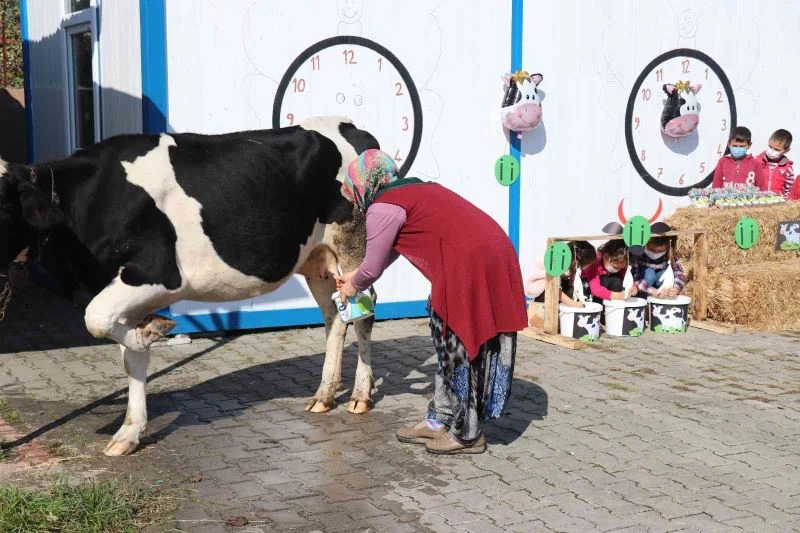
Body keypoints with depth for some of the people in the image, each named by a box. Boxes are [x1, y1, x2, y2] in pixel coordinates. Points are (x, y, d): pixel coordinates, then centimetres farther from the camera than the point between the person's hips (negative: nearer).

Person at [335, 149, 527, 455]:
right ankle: (439, 421, 27)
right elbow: (390, 250, 33)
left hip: (469, 267, -9)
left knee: (460, 347, 2)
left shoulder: (383, 208, -5)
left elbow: (373, 267, 4)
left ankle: (467, 435, 12)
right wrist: (354, 277, 42)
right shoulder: (410, 190, 23)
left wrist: (354, 287, 25)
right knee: (450, 343, 17)